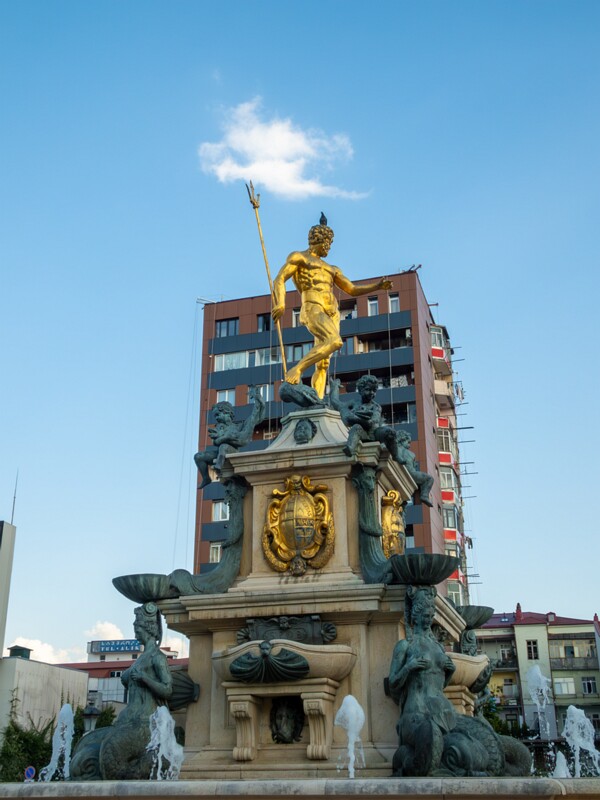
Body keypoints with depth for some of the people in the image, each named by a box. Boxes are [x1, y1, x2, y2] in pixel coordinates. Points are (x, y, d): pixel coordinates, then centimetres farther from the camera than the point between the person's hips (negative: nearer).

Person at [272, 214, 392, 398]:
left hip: (332, 314, 7)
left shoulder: (331, 269, 32)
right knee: (335, 341, -32)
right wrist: (280, 304, -21)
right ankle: (296, 370, -24)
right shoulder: (298, 257, 13)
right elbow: (279, 280, -1)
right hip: (313, 309, -6)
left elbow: (352, 290, 30)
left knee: (323, 364, -6)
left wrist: (378, 286, 14)